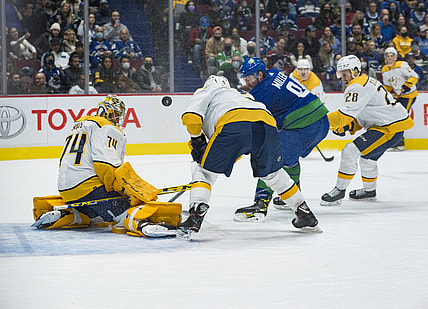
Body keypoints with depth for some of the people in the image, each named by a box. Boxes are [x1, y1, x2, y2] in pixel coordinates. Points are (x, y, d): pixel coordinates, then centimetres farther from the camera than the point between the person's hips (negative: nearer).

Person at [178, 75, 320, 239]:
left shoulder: (205, 91, 32)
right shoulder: (240, 95, 48)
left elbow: (191, 116, 10)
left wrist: (197, 141, 26)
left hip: (233, 125, -5)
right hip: (267, 124, 5)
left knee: (205, 172, 9)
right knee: (272, 173, 29)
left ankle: (196, 216, -11)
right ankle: (305, 213, 33)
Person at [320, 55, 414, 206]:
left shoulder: (358, 86, -16)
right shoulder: (366, 81, 17)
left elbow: (347, 114, -28)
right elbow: (362, 114, 22)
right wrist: (348, 127, 7)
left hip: (390, 128, -11)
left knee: (351, 152, -14)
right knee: (368, 155, 30)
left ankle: (339, 190, -8)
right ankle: (369, 190, 47)